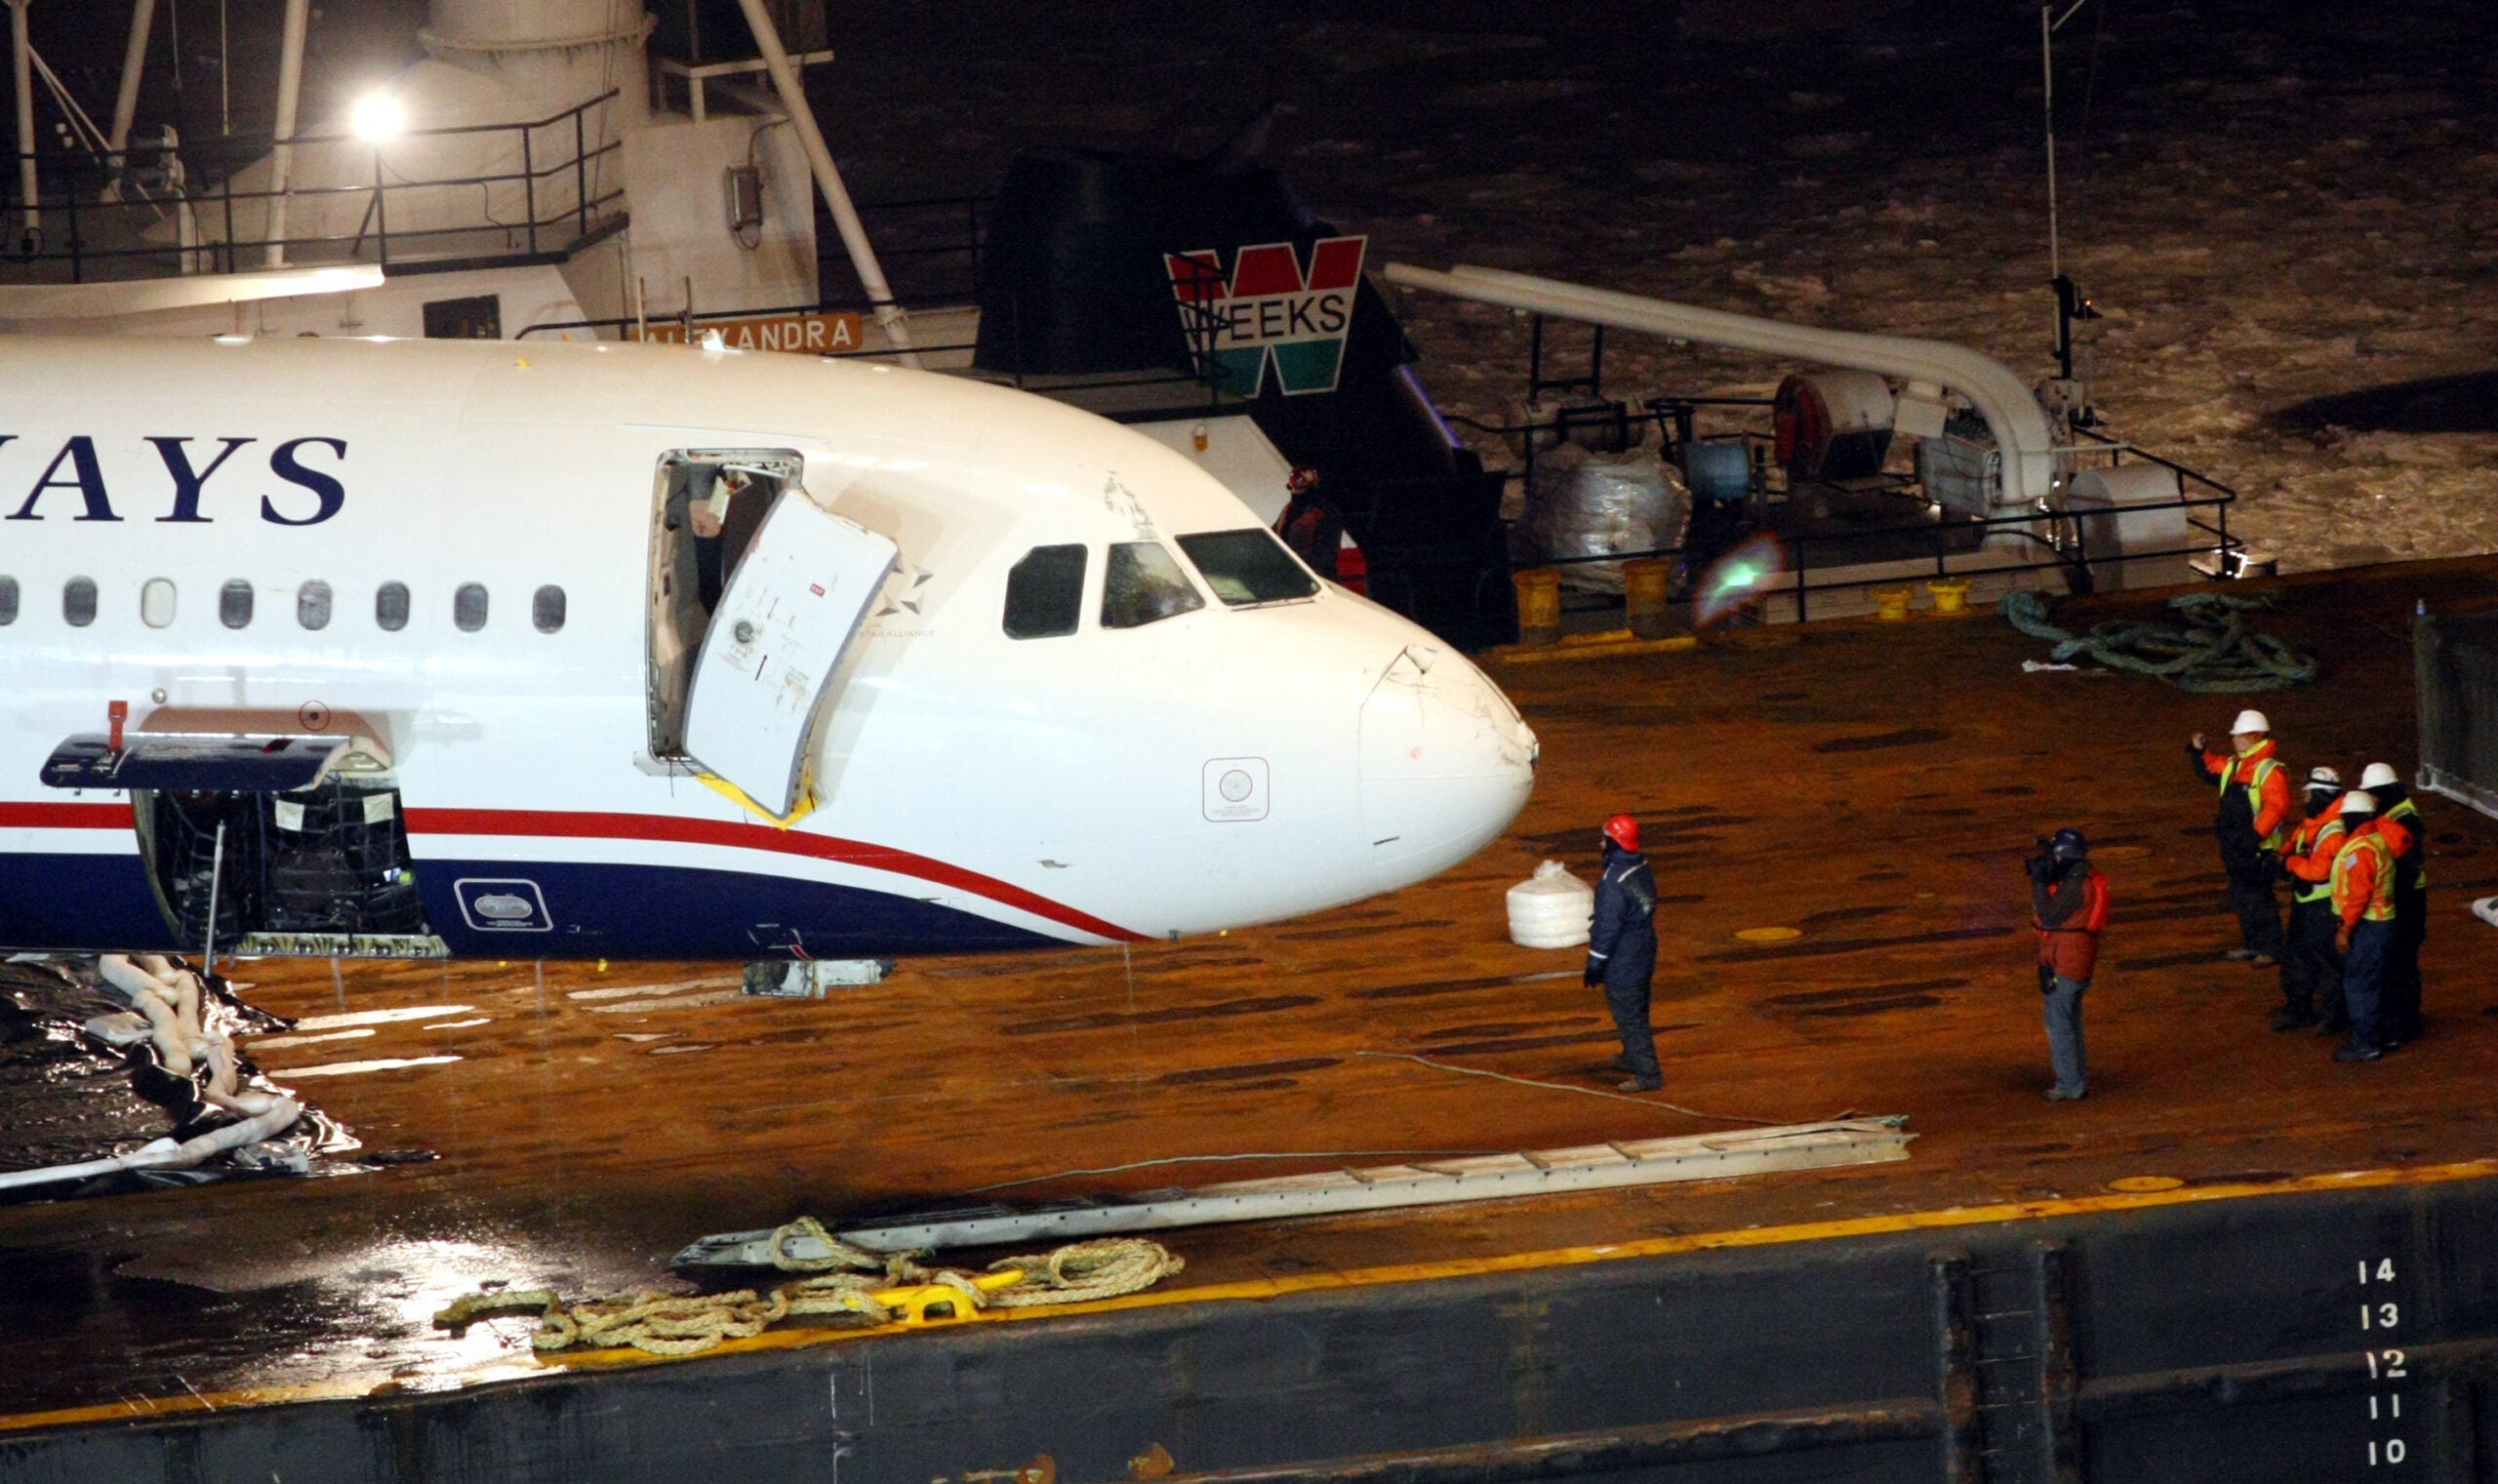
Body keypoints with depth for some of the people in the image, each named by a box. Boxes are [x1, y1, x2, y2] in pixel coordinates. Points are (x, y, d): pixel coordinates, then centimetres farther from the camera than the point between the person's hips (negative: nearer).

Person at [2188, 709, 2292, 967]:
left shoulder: (2269, 770, -17)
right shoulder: (2233, 765, 10)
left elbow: (2276, 807, -26)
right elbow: (2211, 769, 31)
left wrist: (2256, 835, -31)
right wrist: (2200, 752, 15)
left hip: (2257, 849, -9)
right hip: (2236, 847, 9)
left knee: (2258, 898, -4)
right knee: (2241, 898, 17)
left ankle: (2271, 949, 6)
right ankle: (2252, 944, 29)